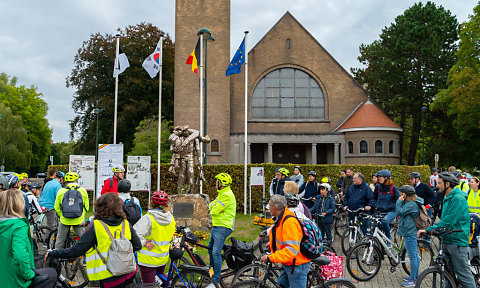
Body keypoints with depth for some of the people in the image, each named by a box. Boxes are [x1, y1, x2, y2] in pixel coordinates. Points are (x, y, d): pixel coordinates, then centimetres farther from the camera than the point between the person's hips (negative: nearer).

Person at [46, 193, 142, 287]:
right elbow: (138, 246, 5)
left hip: (110, 279, -3)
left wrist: (52, 253, -2)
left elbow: (76, 251, -13)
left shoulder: (95, 226, -11)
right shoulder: (126, 224, -1)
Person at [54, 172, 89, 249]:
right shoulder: (83, 191, -1)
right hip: (79, 221, 0)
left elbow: (57, 208, 5)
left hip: (64, 220, 0)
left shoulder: (61, 191, -1)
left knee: (60, 240, 16)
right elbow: (86, 207, 6)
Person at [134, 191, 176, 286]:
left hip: (148, 259, -5)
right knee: (160, 274, 32)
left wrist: (144, 242, -15)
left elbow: (135, 234, -27)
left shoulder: (148, 218, -19)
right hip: (163, 257, 6)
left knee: (149, 284, 3)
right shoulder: (171, 218, -1)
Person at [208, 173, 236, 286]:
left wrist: (214, 209, -1)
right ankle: (212, 271, 39)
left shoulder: (227, 195, -19)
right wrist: (214, 208, -9)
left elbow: (215, 211, -22)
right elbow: (211, 206, 11)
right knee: (210, 248, 22)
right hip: (217, 226, 11)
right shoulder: (222, 193, 15)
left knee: (216, 252, -14)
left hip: (223, 227, -11)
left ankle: (216, 280, -9)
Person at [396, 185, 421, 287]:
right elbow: (400, 212, 22)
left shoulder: (412, 204, -18)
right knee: (414, 255, 17)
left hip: (409, 233, -11)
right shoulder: (409, 203, 14)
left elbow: (399, 211, -23)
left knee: (413, 256, -5)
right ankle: (415, 276, 27)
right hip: (409, 232, 11)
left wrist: (399, 201, -13)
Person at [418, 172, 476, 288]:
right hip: (447, 241, 9)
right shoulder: (448, 198, 15)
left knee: (463, 274, -4)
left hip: (457, 242, -9)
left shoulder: (458, 198, -17)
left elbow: (449, 221, -22)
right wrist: (431, 229, 8)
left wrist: (428, 230, -22)